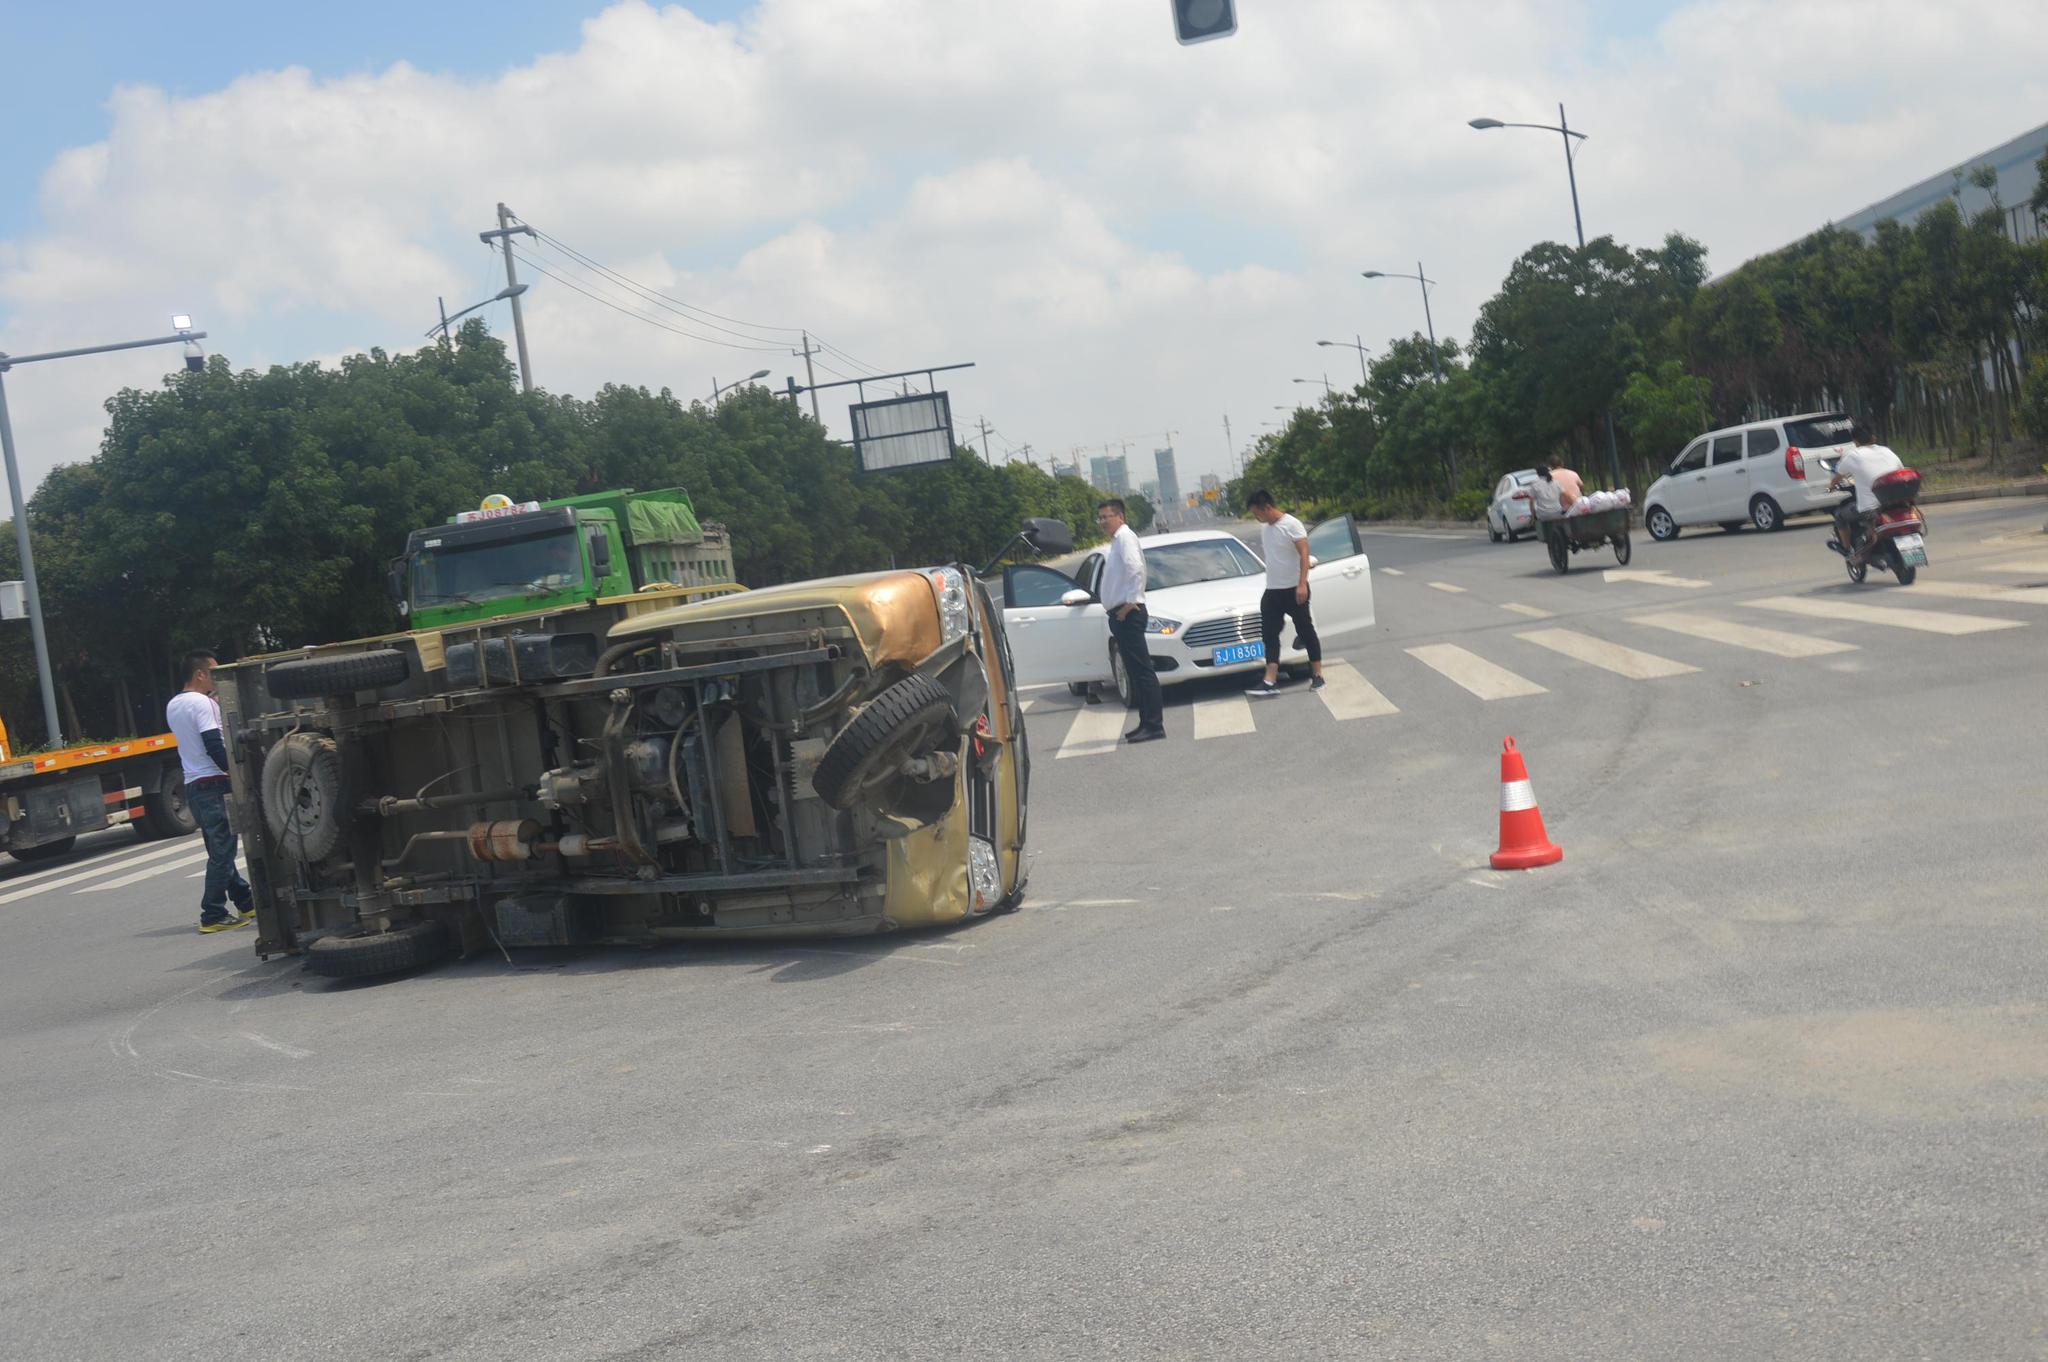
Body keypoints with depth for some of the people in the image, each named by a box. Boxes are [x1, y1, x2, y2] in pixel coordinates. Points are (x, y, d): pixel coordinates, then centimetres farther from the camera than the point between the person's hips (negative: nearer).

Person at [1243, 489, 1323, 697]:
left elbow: (1304, 554, -18)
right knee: (1269, 634, 0)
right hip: (1272, 591, 7)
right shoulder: (1265, 530, 11)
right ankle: (1270, 682, -4)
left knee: (1306, 631, 2)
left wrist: (1302, 583, -26)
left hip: (1294, 589, -7)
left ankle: (1317, 676, 12)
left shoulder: (1291, 525, -12)